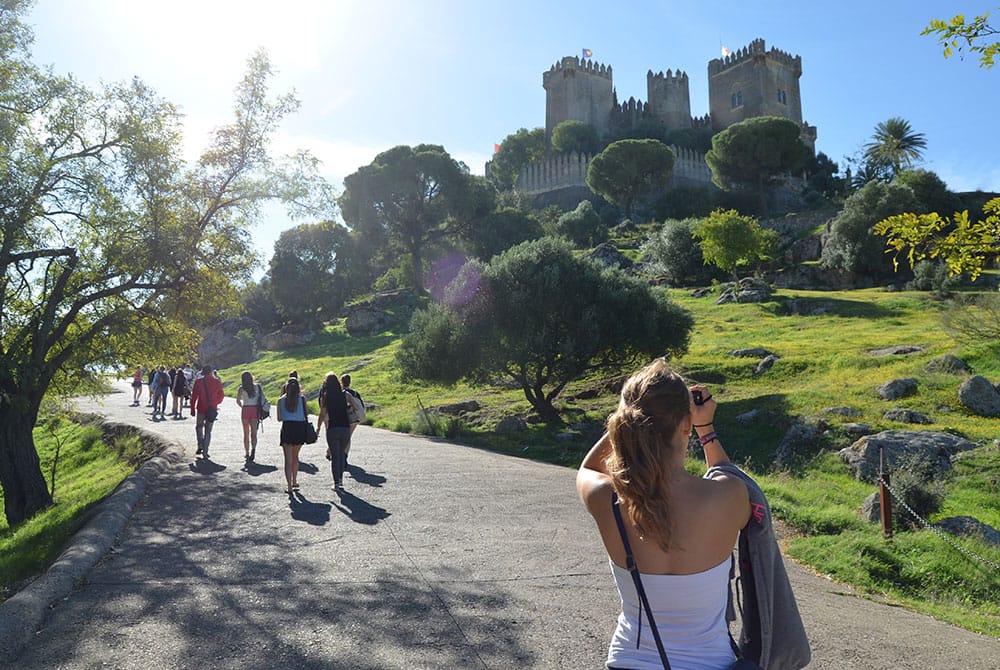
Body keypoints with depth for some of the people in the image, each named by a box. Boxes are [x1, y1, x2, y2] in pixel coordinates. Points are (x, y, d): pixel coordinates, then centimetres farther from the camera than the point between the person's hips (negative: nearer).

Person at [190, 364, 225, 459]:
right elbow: (222, 395, 6)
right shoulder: (217, 382, -2)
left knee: (199, 427, 20)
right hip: (212, 410, 1)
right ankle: (205, 452, 4)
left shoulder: (198, 381, -4)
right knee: (208, 431, 7)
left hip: (201, 409, -1)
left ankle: (200, 445, 3)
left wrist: (192, 409, 3)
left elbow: (194, 396, -3)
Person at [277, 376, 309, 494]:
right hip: (300, 428, 1)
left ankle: (289, 486, -7)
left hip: (287, 429, -1)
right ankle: (294, 482, 30)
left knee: (288, 459, 0)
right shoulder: (302, 399, -1)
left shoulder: (281, 400, 1)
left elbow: (279, 418, 3)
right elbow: (307, 413, 4)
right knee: (295, 457, 20)